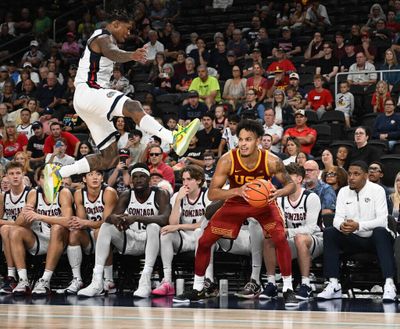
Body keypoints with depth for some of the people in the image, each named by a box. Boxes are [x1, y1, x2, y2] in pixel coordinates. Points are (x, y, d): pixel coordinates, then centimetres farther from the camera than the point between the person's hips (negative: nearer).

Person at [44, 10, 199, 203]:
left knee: (109, 158, 5)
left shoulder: (105, 39, 25)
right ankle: (174, 138, -54)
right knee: (133, 107, -34)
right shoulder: (104, 38, -7)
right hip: (89, 92, -11)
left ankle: (57, 174, 7)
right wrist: (131, 56, -53)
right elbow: (111, 52, -33)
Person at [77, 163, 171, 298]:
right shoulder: (126, 196, 3)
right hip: (129, 240, 4)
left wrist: (137, 218, -39)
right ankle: (97, 282, -28)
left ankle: (146, 280, -42)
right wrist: (114, 218, -36)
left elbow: (164, 218, -27)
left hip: (150, 241, -4)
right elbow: (113, 215, -9)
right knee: (106, 227, -18)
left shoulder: (160, 194, -9)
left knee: (154, 226, -34)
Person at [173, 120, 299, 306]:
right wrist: (237, 191, -45)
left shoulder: (271, 161, -27)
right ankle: (198, 290, 16)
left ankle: (288, 290, -9)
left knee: (280, 238, -23)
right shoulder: (227, 160, -28)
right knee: (204, 241, -2)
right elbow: (212, 194, -28)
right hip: (235, 203, 1)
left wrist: (279, 192, -34)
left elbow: (290, 184, -10)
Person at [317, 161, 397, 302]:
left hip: (375, 238, -4)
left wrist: (358, 226, -35)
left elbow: (382, 220, -19)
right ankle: (334, 284, -26)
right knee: (329, 232, -20)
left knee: (380, 231, -37)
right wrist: (341, 225, -29)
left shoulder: (377, 190, -9)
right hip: (354, 239, 4)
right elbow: (338, 217, -2)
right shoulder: (344, 192, 4)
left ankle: (389, 284, -45)